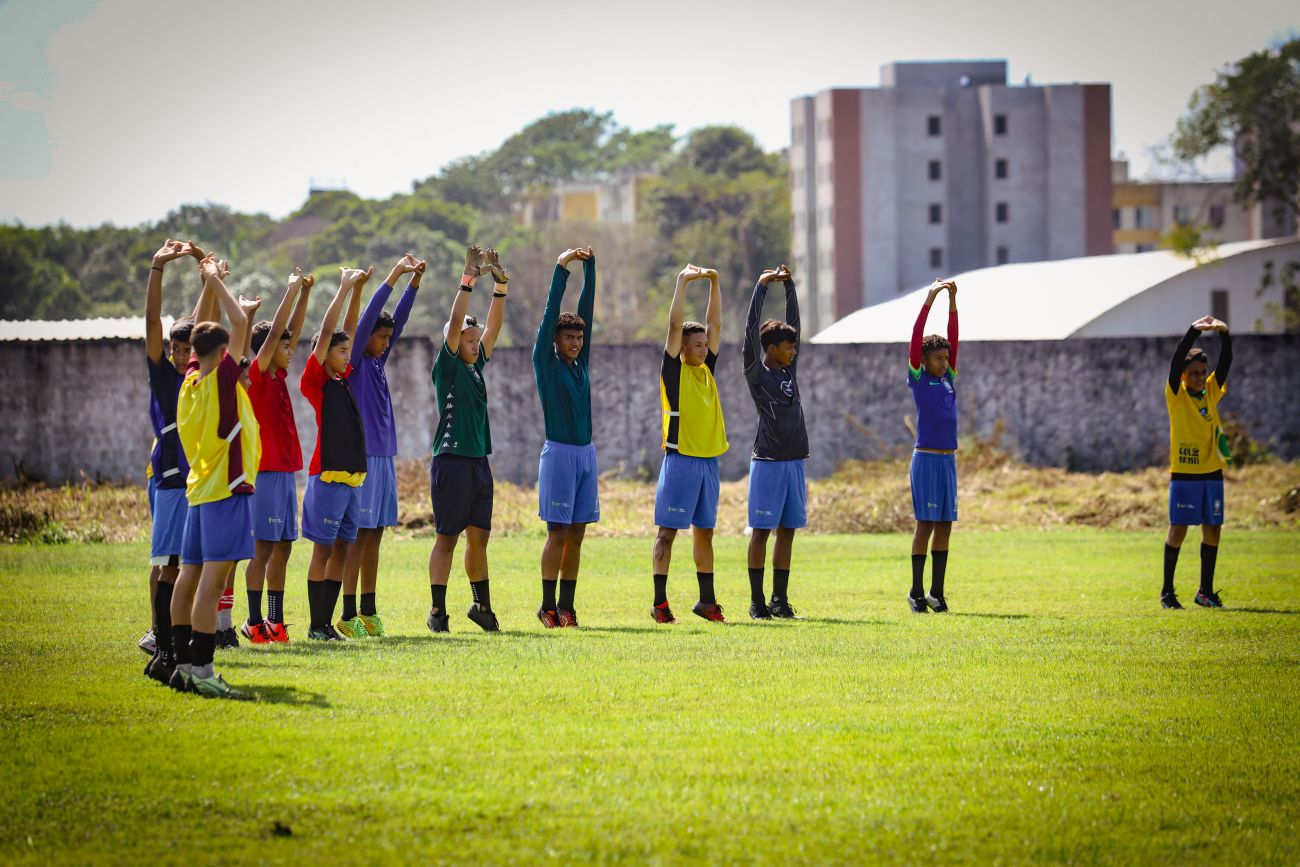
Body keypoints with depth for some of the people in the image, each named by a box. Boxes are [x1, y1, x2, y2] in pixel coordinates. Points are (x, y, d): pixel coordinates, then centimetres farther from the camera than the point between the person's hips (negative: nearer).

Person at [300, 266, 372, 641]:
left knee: (341, 549, 7)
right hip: (327, 476, -7)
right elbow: (326, 332, -10)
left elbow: (349, 329, 18)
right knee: (324, 548, -4)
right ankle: (316, 625, 0)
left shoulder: (344, 379, 14)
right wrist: (345, 288, -7)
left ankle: (327, 622, 11)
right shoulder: (315, 381, -5)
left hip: (352, 476, 7)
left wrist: (358, 289, 12)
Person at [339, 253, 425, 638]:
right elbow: (368, 317, -15)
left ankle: (368, 610, 12)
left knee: (374, 535, 9)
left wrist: (415, 281, 7)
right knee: (358, 535, -8)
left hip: (383, 457, 8)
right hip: (362, 458, -8)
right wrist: (394, 275, -16)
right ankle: (348, 615, -8)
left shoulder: (377, 362, 14)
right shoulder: (354, 363, -7)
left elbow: (398, 319, 15)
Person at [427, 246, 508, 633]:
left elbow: (494, 325, 11)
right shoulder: (448, 366, -6)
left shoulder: (476, 365, 13)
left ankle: (482, 606, 18)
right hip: (452, 460, -7)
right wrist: (468, 280, -17)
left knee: (479, 536, 10)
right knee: (446, 538, -4)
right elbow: (455, 323, -15)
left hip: (479, 461, 7)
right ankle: (437, 611, -1)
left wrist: (501, 286, 2)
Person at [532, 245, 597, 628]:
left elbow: (587, 309, 11)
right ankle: (548, 606, -3)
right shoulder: (546, 363, -2)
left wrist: (590, 267, 7)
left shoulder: (580, 363, 13)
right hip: (559, 452, -6)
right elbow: (550, 313, -7)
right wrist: (561, 268, -8)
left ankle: (566, 606, 8)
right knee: (558, 532, -7)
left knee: (576, 533, 5)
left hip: (586, 453, 6)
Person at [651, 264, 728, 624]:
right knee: (667, 530, -4)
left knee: (705, 530, 10)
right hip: (680, 458, -6)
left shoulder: (707, 369, 12)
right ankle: (660, 603, -4)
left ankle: (707, 601, 15)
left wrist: (714, 284, 7)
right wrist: (683, 282, -11)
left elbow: (715, 324, 13)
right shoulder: (673, 370, -4)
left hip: (708, 459, 6)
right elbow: (675, 325, -11)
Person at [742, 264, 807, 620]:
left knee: (787, 530, 7)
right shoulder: (757, 372, -5)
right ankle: (757, 602, 0)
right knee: (762, 530, -3)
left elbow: (793, 322, 16)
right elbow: (751, 329, -12)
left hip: (793, 460, 6)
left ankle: (780, 600, 10)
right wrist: (761, 286, -8)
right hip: (767, 461, -6)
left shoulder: (790, 368, 12)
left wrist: (789, 285, 10)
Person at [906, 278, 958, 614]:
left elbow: (953, 338, 11)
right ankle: (917, 592, 0)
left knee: (944, 526, 5)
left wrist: (952, 301, 4)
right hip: (925, 459, -6)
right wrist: (929, 300, -10)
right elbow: (916, 338, -7)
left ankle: (937, 592, 8)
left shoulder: (948, 378, 13)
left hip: (948, 460, 6)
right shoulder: (917, 379, -1)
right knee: (926, 525, -5)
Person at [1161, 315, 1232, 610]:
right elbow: (1176, 361, -17)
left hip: (1212, 472, 5)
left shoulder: (1212, 392, 9)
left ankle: (1206, 592, 13)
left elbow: (1225, 362, -1)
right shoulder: (1176, 395, -3)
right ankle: (1167, 591, 1)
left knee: (1212, 530, 5)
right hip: (1183, 473, -5)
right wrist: (1195, 331, -27)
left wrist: (1224, 333, -17)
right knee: (1178, 529, -5)